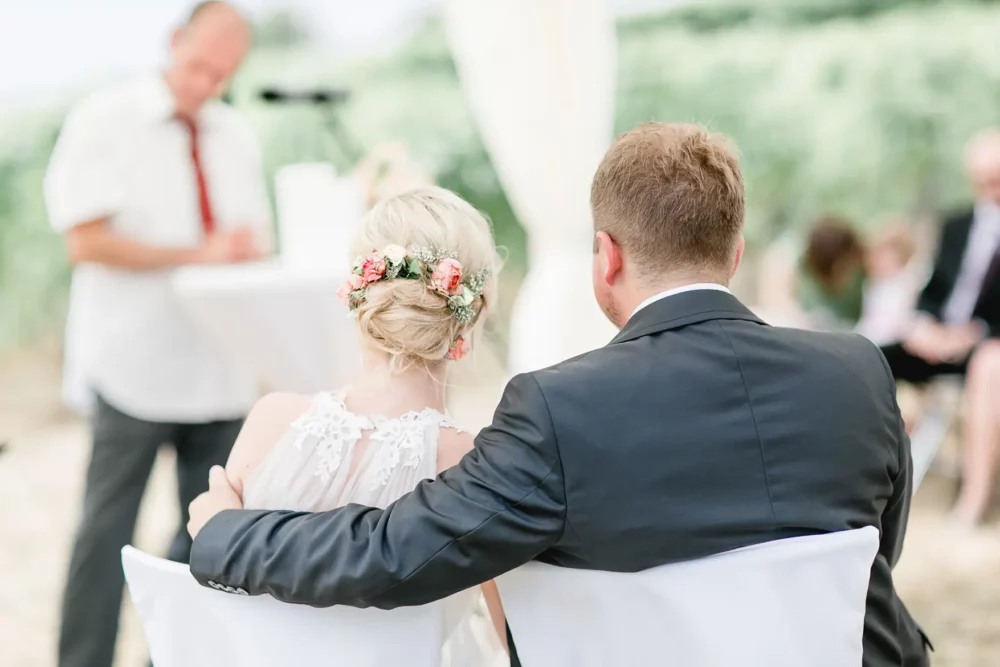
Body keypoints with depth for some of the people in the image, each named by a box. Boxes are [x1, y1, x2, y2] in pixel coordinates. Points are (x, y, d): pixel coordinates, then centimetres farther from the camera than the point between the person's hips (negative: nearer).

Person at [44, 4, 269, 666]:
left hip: (221, 369, 6)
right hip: (136, 364, -5)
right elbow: (87, 241, -12)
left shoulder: (235, 135, 12)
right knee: (108, 527, 0)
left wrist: (249, 251, -6)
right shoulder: (104, 121, -5)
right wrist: (200, 255, -18)